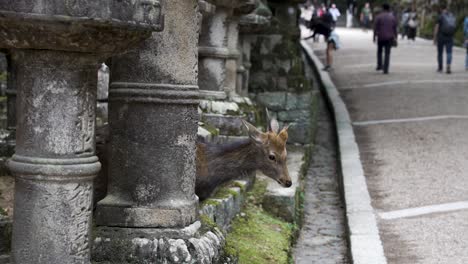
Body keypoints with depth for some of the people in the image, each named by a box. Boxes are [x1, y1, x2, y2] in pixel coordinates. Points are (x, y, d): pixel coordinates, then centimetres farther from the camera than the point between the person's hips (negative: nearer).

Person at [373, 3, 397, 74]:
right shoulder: (392, 17, 1)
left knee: (379, 51, 23)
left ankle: (379, 65, 19)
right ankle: (385, 69, -3)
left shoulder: (379, 16, -6)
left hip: (380, 37, -1)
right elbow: (395, 28, 2)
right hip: (389, 38, 1)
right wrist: (395, 37, 9)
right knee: (387, 54, 3)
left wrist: (374, 36, 0)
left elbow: (376, 27, -7)